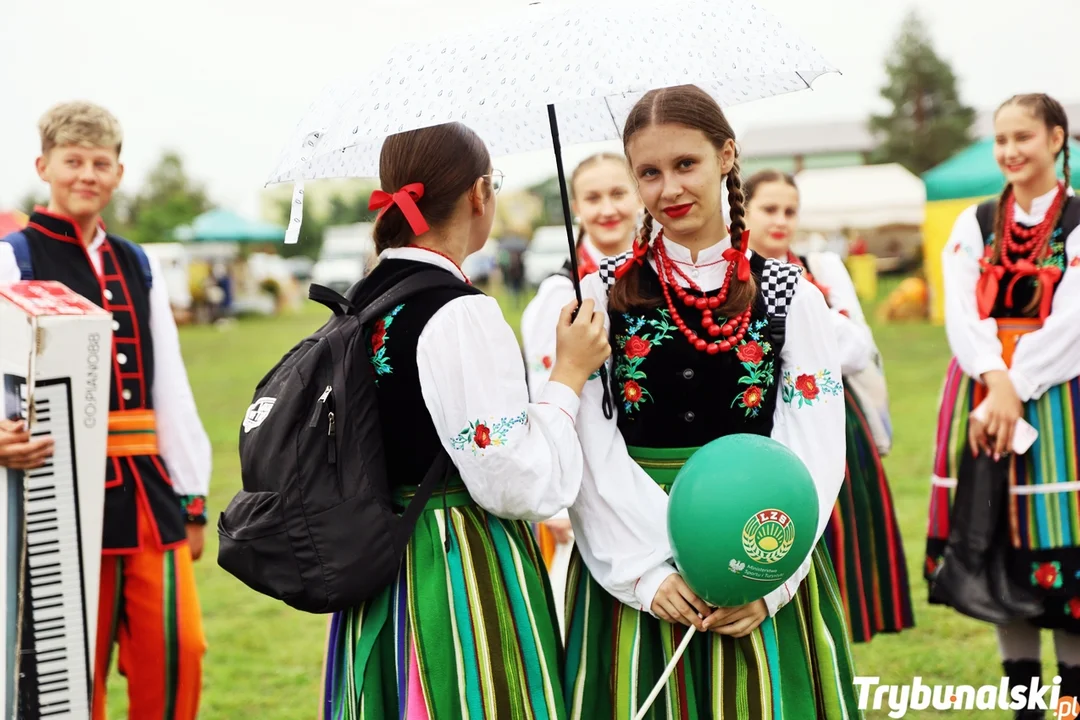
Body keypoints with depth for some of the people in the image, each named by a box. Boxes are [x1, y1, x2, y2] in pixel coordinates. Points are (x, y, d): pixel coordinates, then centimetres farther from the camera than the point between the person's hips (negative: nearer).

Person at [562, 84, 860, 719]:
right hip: (632, 572, 0)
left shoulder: (792, 297, 2)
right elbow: (592, 455, -5)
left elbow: (814, 458, -4)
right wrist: (646, 572, -14)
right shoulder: (602, 297, 2)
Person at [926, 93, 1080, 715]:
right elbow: (962, 313, -2)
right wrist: (996, 380, -19)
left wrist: (1015, 390, -18)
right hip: (981, 390, 3)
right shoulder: (976, 222, 10)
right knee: (1000, 546, 5)